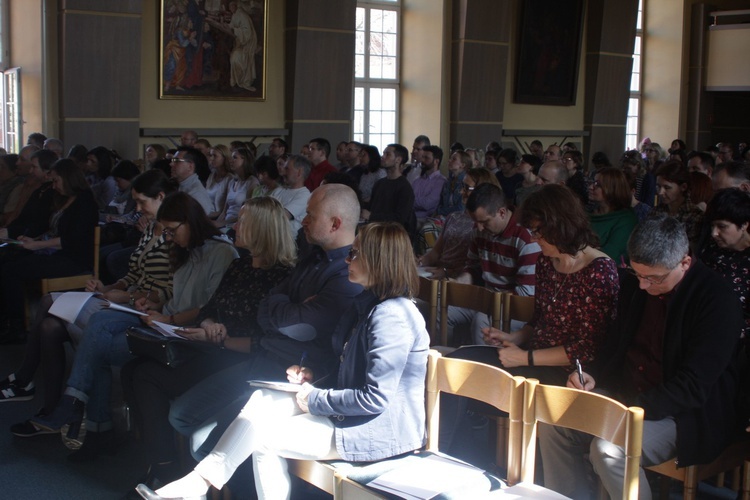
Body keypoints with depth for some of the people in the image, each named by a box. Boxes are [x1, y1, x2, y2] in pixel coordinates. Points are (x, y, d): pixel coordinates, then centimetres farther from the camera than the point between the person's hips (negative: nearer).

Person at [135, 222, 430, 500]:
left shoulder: (391, 316, -23)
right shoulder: (370, 303, 11)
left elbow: (375, 399, -25)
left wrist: (315, 399, -14)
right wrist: (313, 375, 4)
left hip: (382, 430, -10)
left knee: (261, 435, -11)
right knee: (264, 401, -5)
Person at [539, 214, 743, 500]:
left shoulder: (718, 301, -17)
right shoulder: (633, 285, 3)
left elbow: (693, 387, -22)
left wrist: (631, 409, -27)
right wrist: (593, 377, -6)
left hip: (683, 415, -7)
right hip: (625, 396, 7)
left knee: (609, 450, -29)